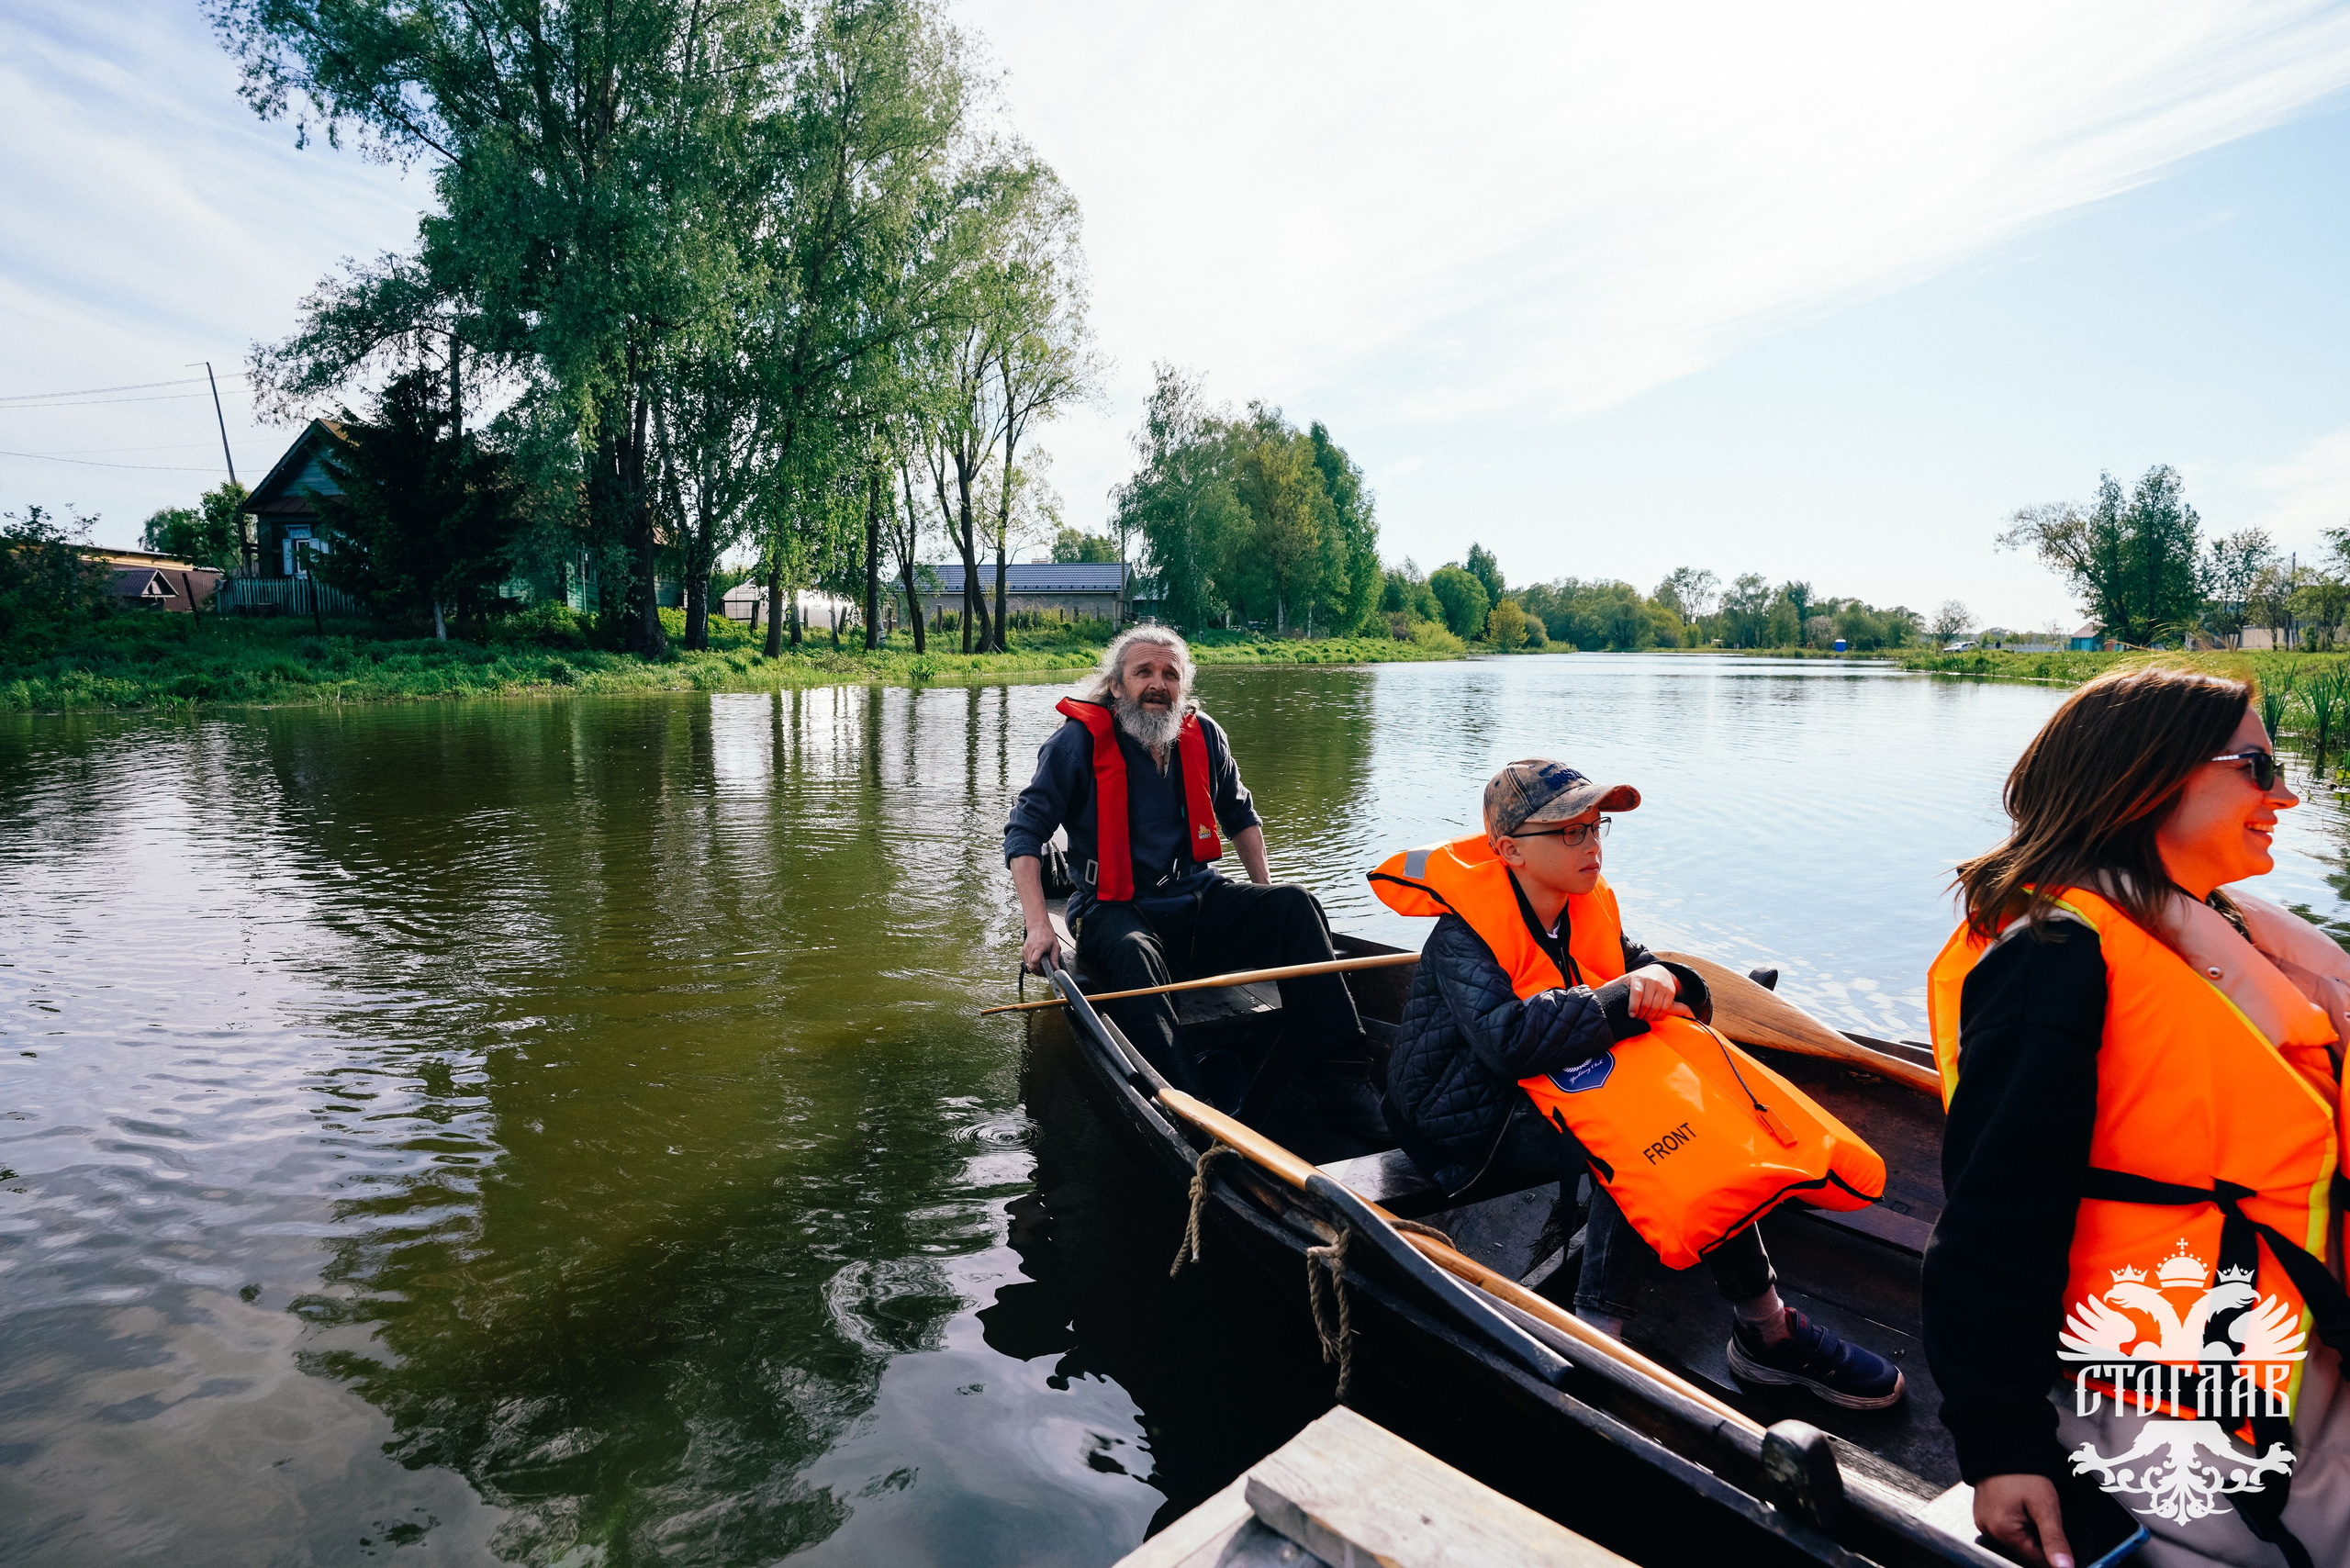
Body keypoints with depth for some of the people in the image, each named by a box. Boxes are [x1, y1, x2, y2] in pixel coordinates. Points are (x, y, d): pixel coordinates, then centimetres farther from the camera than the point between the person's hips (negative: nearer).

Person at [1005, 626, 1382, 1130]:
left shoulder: (1204, 735, 8)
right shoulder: (1081, 739, -5)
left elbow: (1239, 815, 24)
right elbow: (1025, 829, -8)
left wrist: (1266, 896, 14)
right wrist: (1038, 925, -19)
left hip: (1199, 900, 4)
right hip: (1116, 911, -4)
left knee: (1294, 903, -20)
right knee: (1133, 958, -38)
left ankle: (1338, 1079, -22)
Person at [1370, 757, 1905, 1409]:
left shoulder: (1586, 909, 4)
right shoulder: (1463, 935, -20)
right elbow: (1506, 1039, -35)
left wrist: (1663, 981, -22)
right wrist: (1621, 999, -30)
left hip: (1545, 1094, 8)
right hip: (1473, 1128, -7)